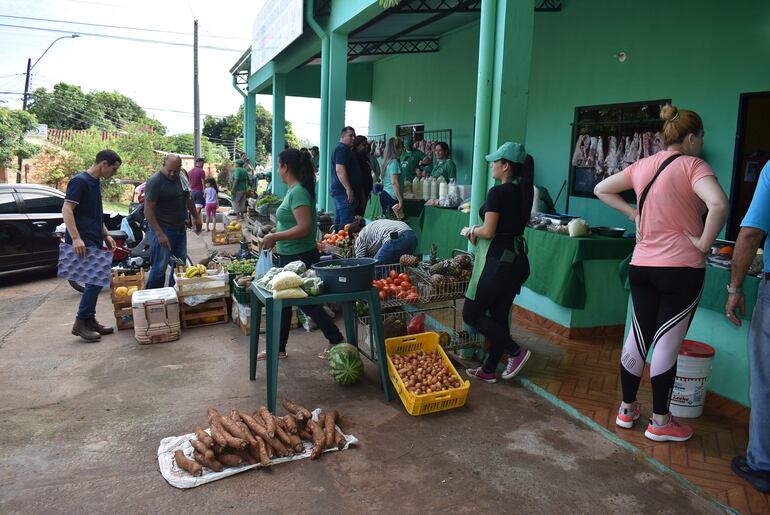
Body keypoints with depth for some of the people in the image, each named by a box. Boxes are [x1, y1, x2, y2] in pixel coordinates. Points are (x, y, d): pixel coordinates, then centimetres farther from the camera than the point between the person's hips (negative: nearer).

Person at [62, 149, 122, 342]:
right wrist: (76, 238, -27)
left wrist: (106, 235, 19)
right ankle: (80, 322, -5)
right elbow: (67, 210, -19)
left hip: (94, 241, 9)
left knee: (95, 281, 10)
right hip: (83, 242, -9)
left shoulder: (95, 183, 18)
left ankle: (90, 321, 19)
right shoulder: (80, 181, -11)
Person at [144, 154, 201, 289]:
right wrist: (160, 234, -23)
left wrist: (195, 217, 23)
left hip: (180, 228, 7)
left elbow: (188, 198, 21)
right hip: (162, 230, -7)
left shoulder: (182, 177, 4)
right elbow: (148, 210, -19)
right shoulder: (155, 181, -17)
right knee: (160, 268, -4)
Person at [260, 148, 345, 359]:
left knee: (307, 303, 4)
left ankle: (337, 341, 19)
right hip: (288, 257, 10)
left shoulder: (298, 192, -20)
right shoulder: (293, 190, 9)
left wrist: (275, 237, -21)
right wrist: (276, 237, 13)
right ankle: (278, 348, 29)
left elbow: (304, 228, -28)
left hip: (300, 258, -10)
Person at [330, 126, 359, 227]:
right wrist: (349, 189, -24)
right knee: (346, 222, -12)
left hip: (339, 190, 11)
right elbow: (340, 170, -22)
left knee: (339, 221, 14)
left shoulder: (344, 149, 22)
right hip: (344, 191, -11)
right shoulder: (342, 149, -11)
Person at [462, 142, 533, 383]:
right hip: (517, 259, 9)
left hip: (498, 261, -9)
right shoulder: (523, 191, 10)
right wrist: (479, 230, 8)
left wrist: (472, 230, 2)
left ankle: (516, 351, 1)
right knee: (499, 316, 14)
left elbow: (488, 232, -18)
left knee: (471, 313, 3)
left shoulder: (498, 192, -16)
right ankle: (489, 369, 23)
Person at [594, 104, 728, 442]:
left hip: (641, 265, 6)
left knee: (639, 337, 14)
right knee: (667, 344, 3)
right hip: (682, 267, -6)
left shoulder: (643, 166, 8)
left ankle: (627, 409, 27)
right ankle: (660, 422, 17)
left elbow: (601, 190, 18)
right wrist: (704, 243, -15)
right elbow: (718, 205, -29)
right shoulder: (693, 166, -11)